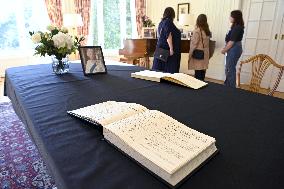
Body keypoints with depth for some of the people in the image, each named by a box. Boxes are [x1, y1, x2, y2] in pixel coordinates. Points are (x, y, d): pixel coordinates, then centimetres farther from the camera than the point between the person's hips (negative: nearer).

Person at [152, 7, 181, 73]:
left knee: (161, 68, 9)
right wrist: (171, 49, -20)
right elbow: (168, 36, -19)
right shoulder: (168, 21, -12)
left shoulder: (162, 22, 13)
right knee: (169, 69, -6)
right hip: (167, 48, -9)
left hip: (161, 47, 9)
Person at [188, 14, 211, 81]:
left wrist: (190, 55, -7)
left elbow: (194, 44, -13)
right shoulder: (207, 31, 8)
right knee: (202, 71, 12)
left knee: (198, 72, -3)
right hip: (205, 54, 7)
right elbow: (207, 43, 11)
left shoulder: (197, 30, -12)